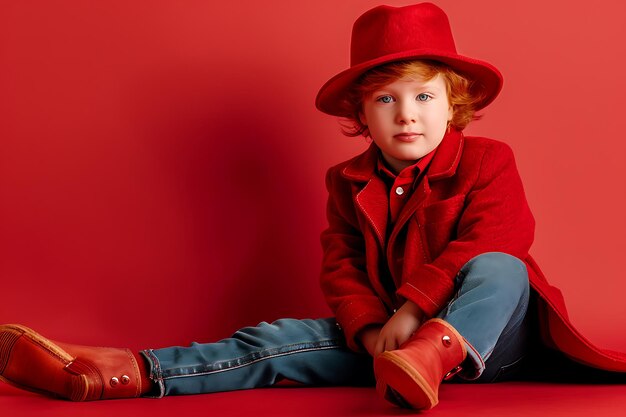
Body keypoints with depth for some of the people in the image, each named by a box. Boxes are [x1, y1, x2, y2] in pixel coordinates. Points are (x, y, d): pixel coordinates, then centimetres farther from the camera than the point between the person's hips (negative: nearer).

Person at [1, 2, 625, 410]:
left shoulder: (486, 163, -2)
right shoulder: (351, 183, 9)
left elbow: (489, 245, -16)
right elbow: (340, 267, 3)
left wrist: (413, 308, -24)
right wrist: (369, 329, -17)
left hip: (485, 334, -2)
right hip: (384, 334, 3)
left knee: (501, 270, -32)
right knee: (281, 341, -14)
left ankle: (435, 353, -55)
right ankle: (131, 373, -25)